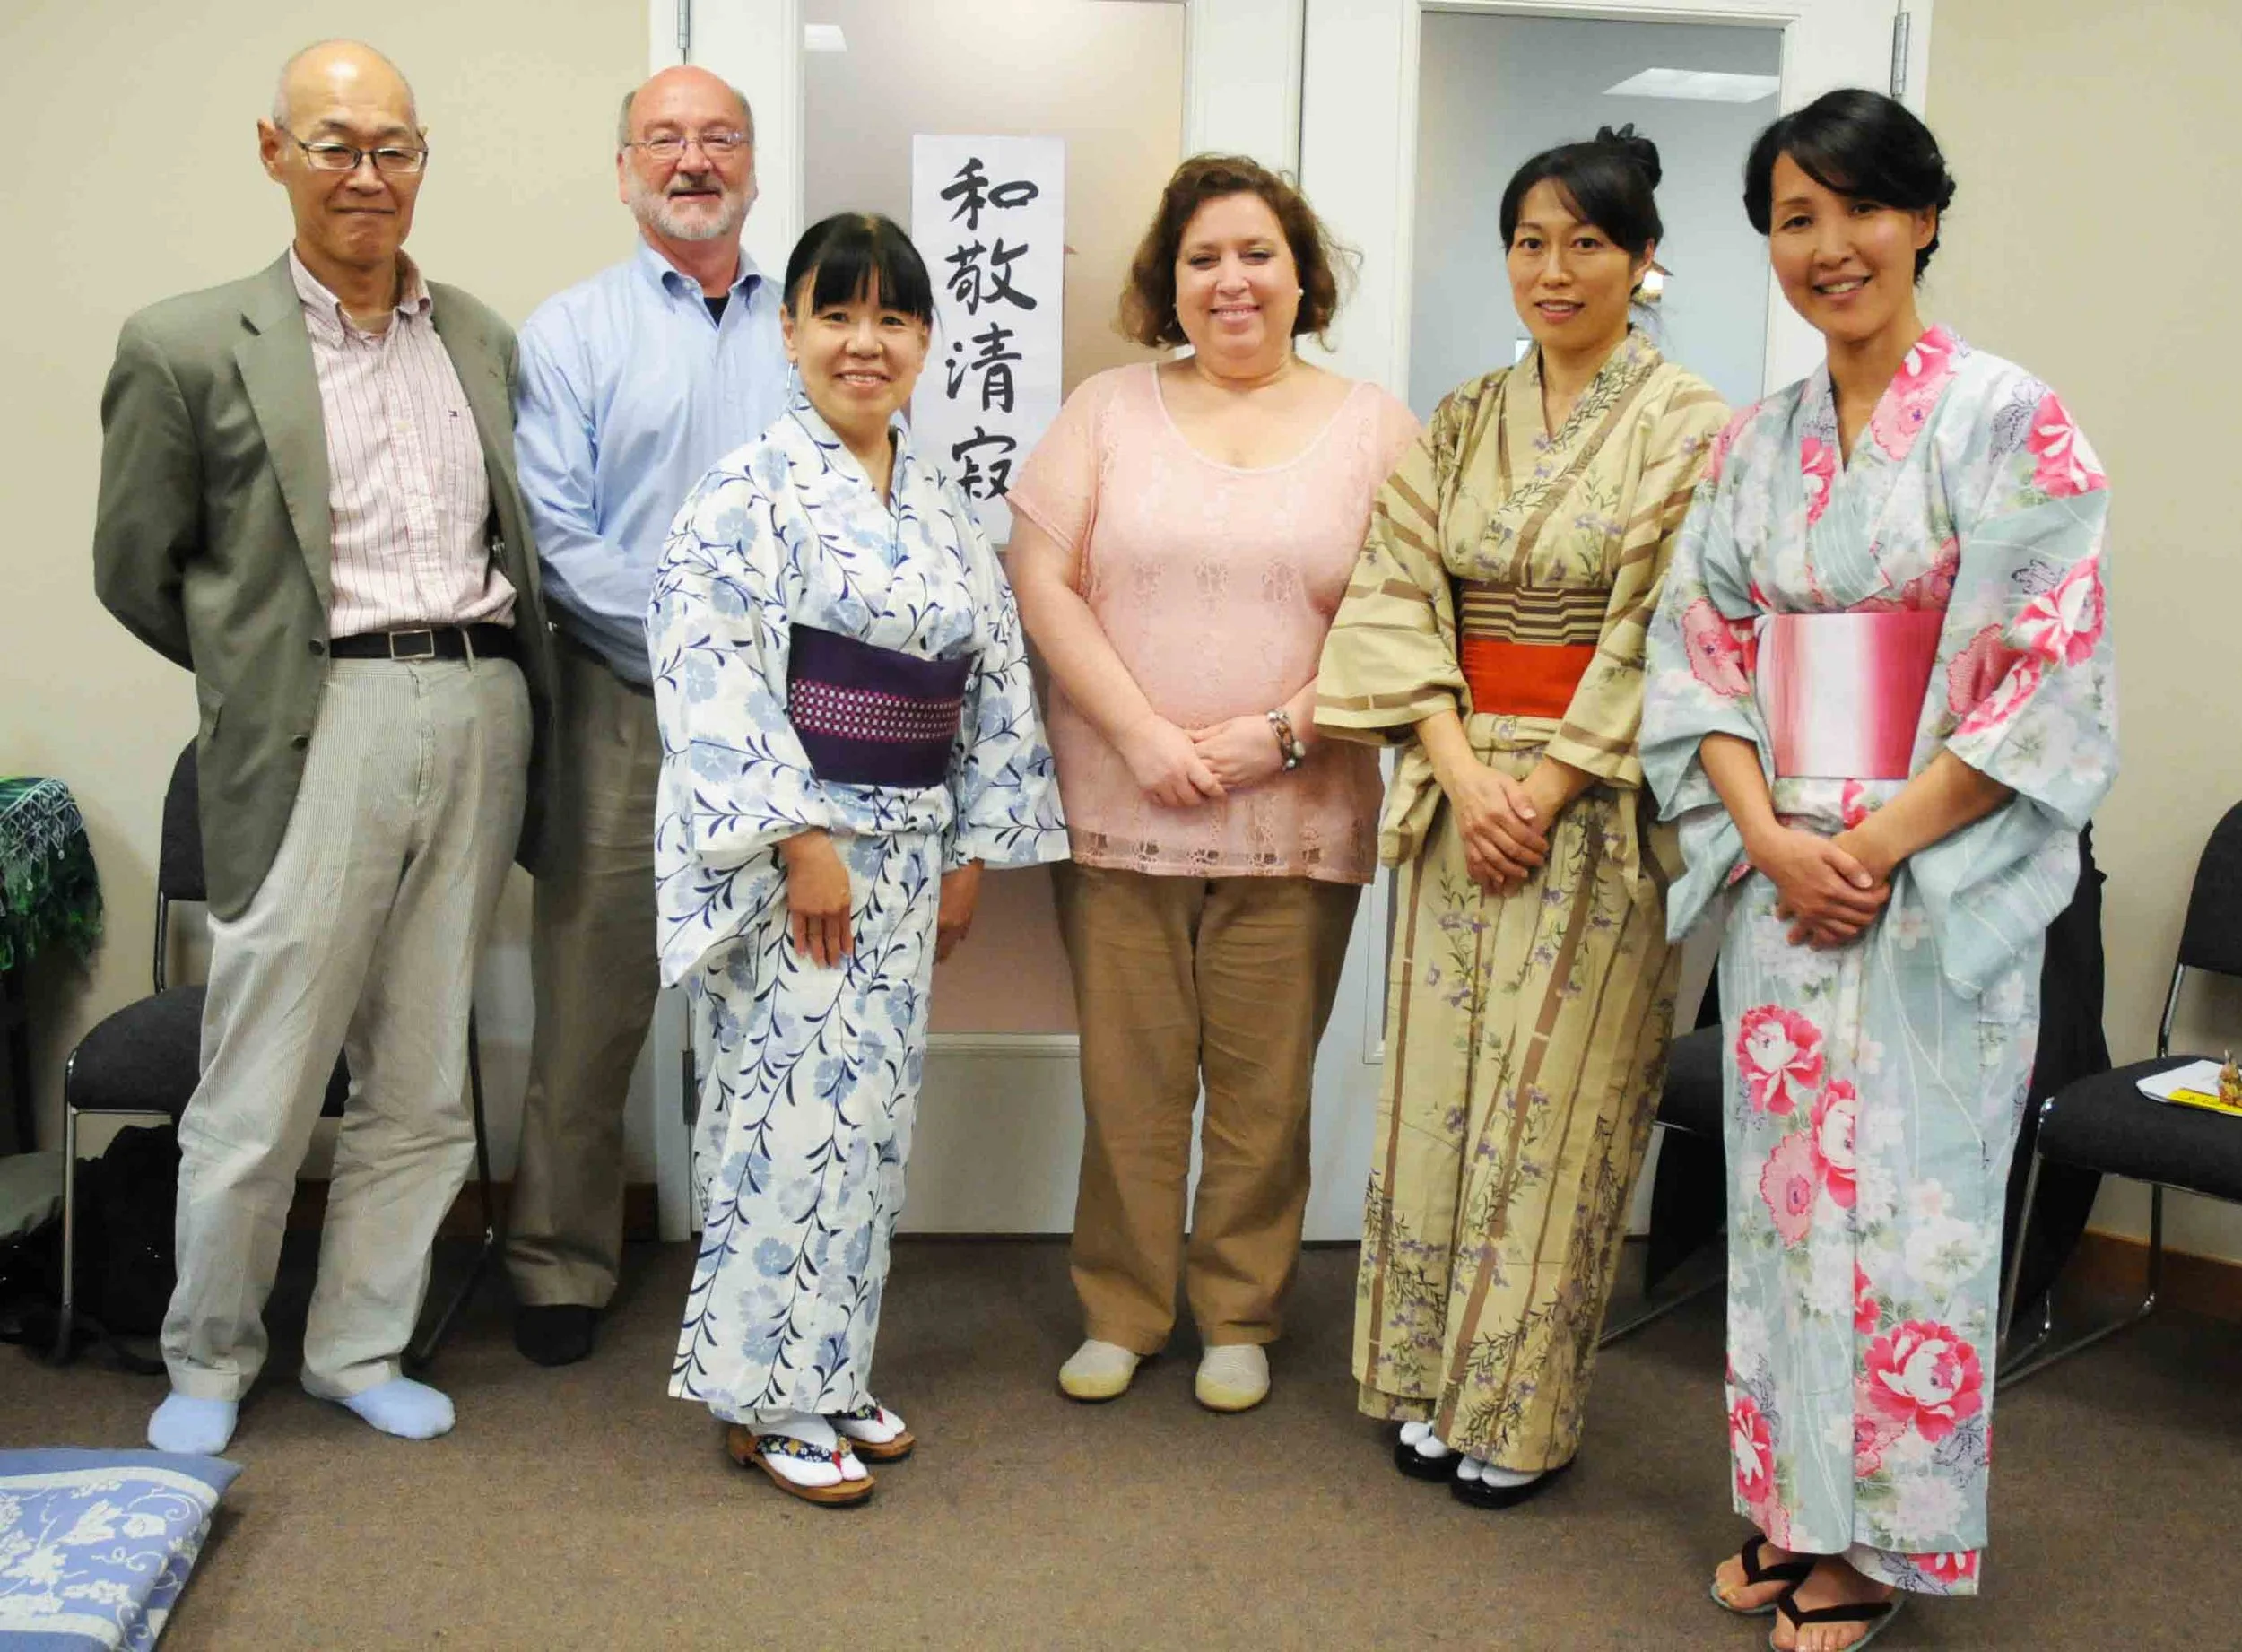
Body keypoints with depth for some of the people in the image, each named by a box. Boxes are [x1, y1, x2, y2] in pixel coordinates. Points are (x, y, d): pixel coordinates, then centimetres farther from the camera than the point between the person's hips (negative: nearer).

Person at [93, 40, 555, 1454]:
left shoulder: (484, 341, 13)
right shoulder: (189, 347, 0)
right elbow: (137, 568, 4)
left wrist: (495, 685, 8)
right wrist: (268, 676, 5)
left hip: (480, 716, 4)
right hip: (318, 735, -4)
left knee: (421, 1085, 11)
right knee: (260, 1091, 3)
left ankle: (360, 1348, 27)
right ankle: (209, 1362, 25)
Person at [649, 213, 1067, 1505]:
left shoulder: (946, 508, 12)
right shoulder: (753, 491, -8)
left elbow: (997, 680, 14)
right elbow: (712, 676, -16)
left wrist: (972, 850, 8)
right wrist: (804, 840, -19)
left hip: (907, 852, 7)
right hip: (796, 848, -6)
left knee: (875, 1115, 12)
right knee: (800, 1110, -3)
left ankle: (834, 1371, 26)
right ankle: (769, 1397, 12)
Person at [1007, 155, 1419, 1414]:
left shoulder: (1374, 426, 8)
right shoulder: (1109, 411, 9)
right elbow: (1045, 586, 1)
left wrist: (1279, 732, -10)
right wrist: (1145, 737, -9)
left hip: (1296, 819, 0)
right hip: (1119, 811, 1)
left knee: (1265, 1088, 6)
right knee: (1129, 1080, 6)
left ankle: (1241, 1319, 23)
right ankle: (1121, 1312, 22)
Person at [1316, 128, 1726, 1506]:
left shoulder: (1688, 428, -4)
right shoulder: (1462, 424, 10)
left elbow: (1658, 632, -11)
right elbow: (1401, 598, 3)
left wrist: (1544, 788, -15)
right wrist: (1462, 771, -11)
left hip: (1602, 805, -4)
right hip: (1462, 788, 5)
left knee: (1552, 1097, 1)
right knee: (1438, 1082, 8)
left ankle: (1525, 1412, 15)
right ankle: (1431, 1382, 23)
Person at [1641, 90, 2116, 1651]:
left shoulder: (2013, 424, -7)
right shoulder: (1754, 444, 8)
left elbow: (2046, 679, -12)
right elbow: (1701, 654, 6)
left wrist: (1875, 846, -15)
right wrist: (1770, 837, -9)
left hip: (1942, 887, -4)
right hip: (1781, 874, 5)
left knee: (1907, 1203, 4)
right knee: (1786, 1186, 11)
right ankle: (1795, 1506, 27)